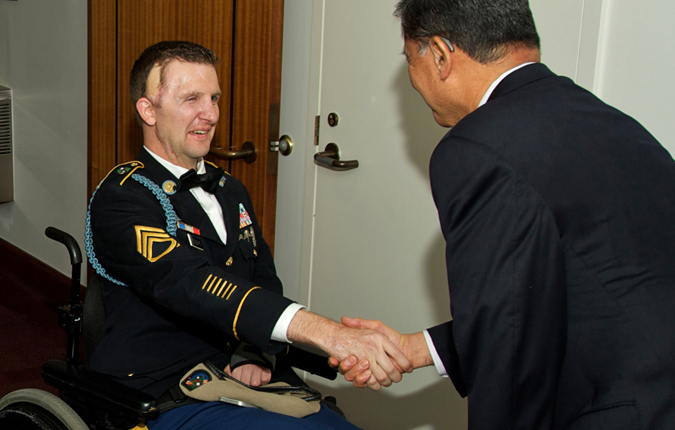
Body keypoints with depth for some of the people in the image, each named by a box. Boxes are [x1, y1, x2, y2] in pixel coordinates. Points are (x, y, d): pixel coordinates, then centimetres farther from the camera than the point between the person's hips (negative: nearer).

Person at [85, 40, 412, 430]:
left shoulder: (231, 192, 17)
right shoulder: (121, 198, -9)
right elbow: (188, 284, -25)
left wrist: (257, 354, -7)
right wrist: (324, 332, -37)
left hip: (245, 381, 7)